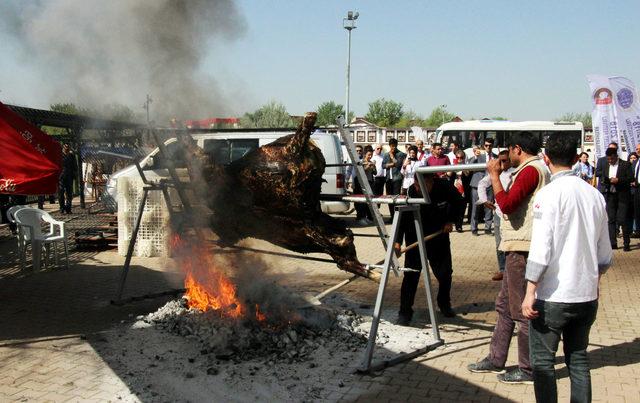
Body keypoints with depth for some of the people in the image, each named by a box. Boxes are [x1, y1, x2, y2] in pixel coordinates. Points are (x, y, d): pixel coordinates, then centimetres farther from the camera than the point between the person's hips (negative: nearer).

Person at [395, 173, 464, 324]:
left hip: (439, 233, 2)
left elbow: (457, 201, -1)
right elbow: (402, 217, -23)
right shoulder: (411, 192, -25)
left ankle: (444, 304, 34)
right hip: (415, 237, -2)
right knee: (411, 273, -8)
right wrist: (398, 241, -33)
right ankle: (405, 311, 1)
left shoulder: (444, 186, -20)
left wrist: (450, 221, -9)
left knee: (445, 272, 9)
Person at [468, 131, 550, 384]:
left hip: (522, 248, -11)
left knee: (522, 309, -3)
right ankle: (496, 360, 25)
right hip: (518, 247, 11)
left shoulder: (531, 170, -14)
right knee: (505, 305, 16)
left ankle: (528, 370, 7)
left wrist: (494, 175, -15)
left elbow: (507, 204, -24)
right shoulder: (537, 169, 19)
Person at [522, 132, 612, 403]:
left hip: (553, 296, -6)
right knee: (578, 358, 18)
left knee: (542, 360, 6)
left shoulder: (548, 194, -13)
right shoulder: (594, 195, 5)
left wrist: (530, 292, -14)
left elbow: (541, 249, -19)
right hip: (587, 295, 6)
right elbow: (604, 251, 12)